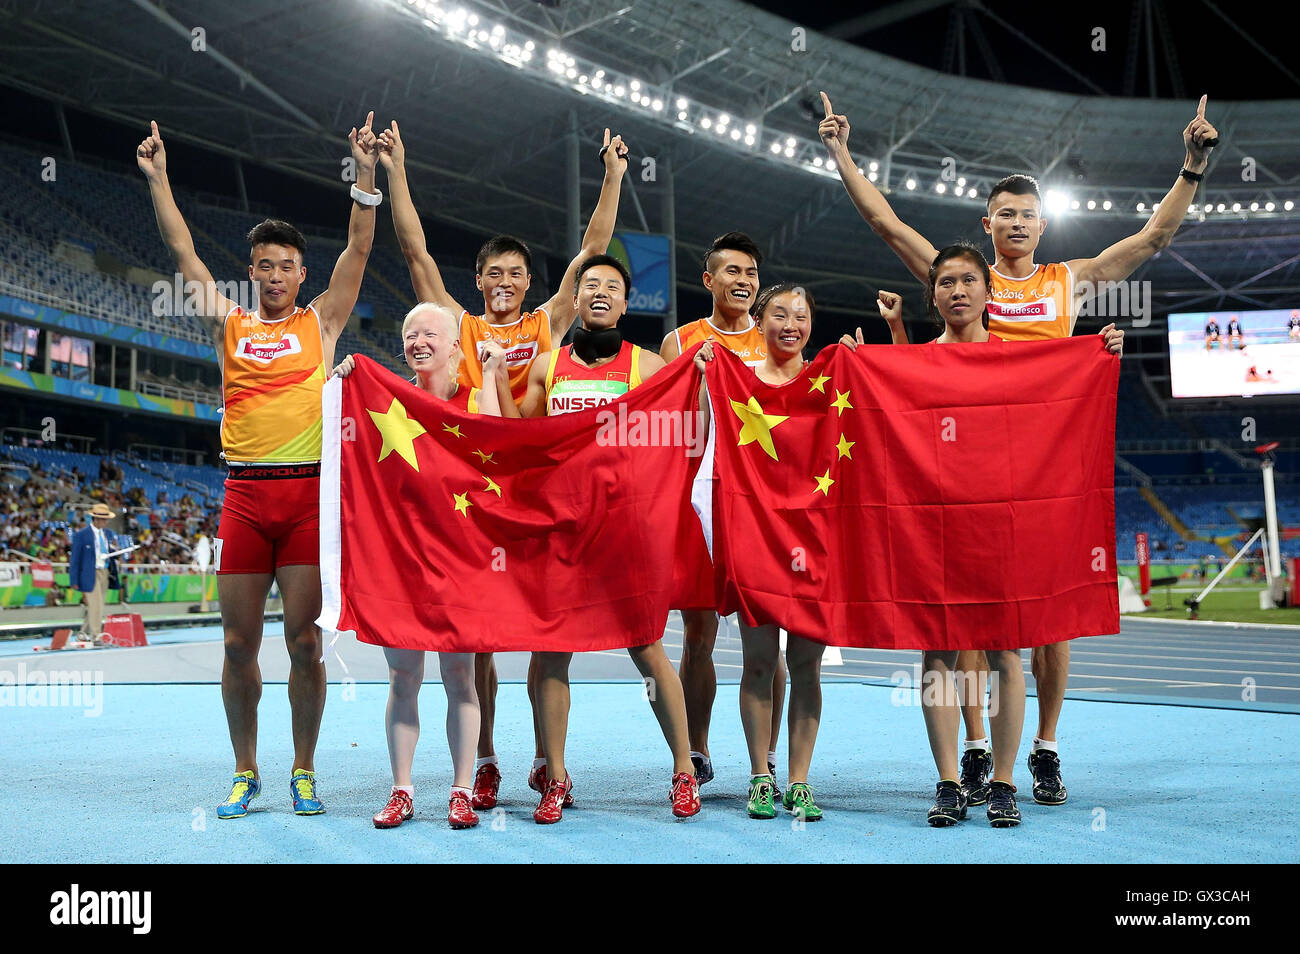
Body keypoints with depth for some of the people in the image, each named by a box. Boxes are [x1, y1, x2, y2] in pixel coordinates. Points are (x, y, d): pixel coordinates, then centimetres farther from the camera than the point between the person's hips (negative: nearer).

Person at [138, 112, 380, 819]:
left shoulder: (321, 321, 11)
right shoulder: (229, 324, 15)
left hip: (308, 492, -2)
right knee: (239, 644, 4)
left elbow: (359, 249, 3)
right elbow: (183, 252, 13)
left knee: (304, 641, -2)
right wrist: (157, 178, 10)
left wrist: (366, 176, -5)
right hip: (244, 494, 2)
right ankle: (245, 772, 18)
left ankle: (303, 771, 12)